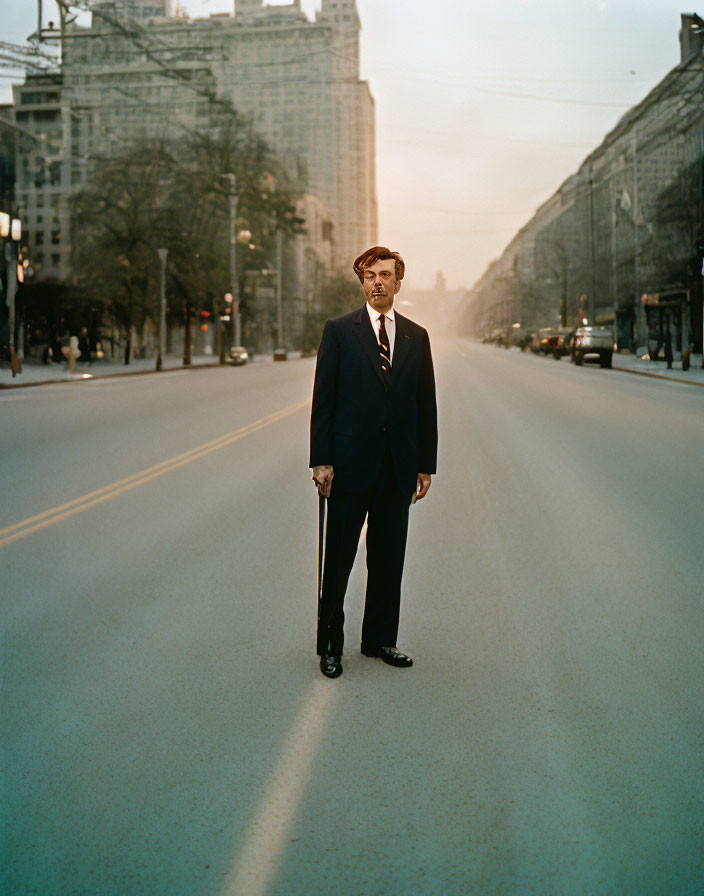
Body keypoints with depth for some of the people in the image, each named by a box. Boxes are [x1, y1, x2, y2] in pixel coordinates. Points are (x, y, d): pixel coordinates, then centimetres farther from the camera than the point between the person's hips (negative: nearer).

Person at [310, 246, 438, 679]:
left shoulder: (416, 336, 9)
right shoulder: (339, 331, 1)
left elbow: (426, 404, 10)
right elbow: (323, 398, -3)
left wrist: (426, 464, 6)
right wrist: (321, 460, -9)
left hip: (399, 465, 3)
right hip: (351, 461, -3)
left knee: (389, 557, 10)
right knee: (339, 557, 3)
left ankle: (380, 639, 24)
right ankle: (330, 644, 16)